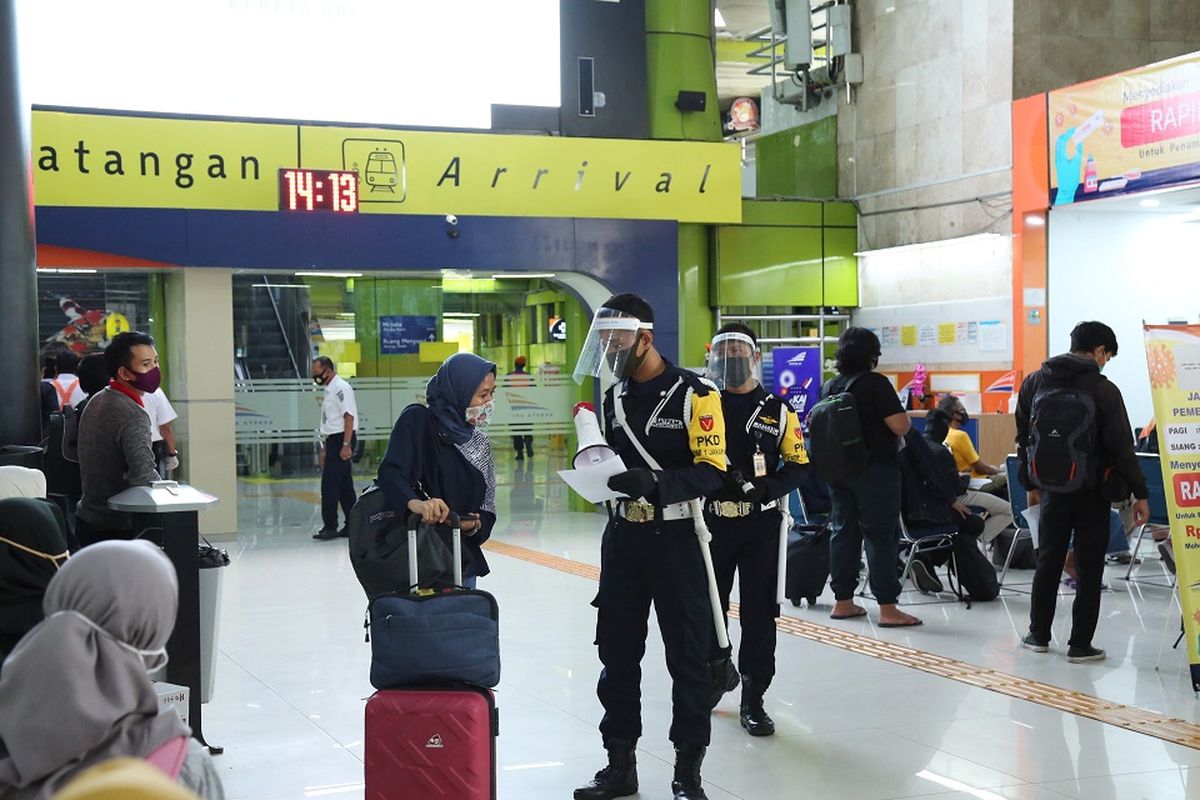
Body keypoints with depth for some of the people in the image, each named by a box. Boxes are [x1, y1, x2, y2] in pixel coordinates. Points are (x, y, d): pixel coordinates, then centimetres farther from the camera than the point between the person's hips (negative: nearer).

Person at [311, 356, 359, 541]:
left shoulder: (341, 388, -12)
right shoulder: (329, 390, 17)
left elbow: (349, 417, -18)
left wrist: (346, 445, -23)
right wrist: (325, 450, 19)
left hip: (342, 439, -10)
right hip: (333, 440, 10)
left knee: (329, 484, -11)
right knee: (344, 485, 11)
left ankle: (330, 526, -10)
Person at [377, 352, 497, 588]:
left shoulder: (478, 441, 13)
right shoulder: (418, 421, -5)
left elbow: (486, 509, 14)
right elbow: (391, 474, -18)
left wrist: (474, 525, -9)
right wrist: (416, 504, -39)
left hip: (464, 562, 6)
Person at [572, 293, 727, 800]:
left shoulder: (694, 394, -12)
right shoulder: (615, 397, 10)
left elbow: (712, 472, -16)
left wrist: (655, 482, -29)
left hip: (676, 536, -6)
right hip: (622, 535, 7)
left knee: (688, 654, 2)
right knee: (616, 651, 11)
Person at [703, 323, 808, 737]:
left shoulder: (777, 411, 4)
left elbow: (798, 465, 4)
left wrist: (766, 487, -15)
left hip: (761, 523, -1)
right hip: (711, 521, 1)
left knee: (759, 612, 1)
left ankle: (753, 700, 9)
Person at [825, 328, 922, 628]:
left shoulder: (829, 387, 7)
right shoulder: (875, 383, -13)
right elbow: (900, 425, -17)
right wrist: (906, 419, 4)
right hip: (875, 470, -7)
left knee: (843, 532, 12)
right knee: (881, 536, -4)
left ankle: (842, 602, 17)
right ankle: (887, 608, -4)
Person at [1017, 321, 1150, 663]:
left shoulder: (1034, 382, 5)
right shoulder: (1103, 390, -10)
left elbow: (1024, 438, 11)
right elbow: (1122, 447, -10)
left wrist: (1031, 483, 19)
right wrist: (1139, 493, -4)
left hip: (1052, 487, 4)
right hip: (1092, 491, -4)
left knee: (1048, 561, 15)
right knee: (1089, 567, 3)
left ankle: (1038, 635, 21)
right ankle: (1080, 644, 5)